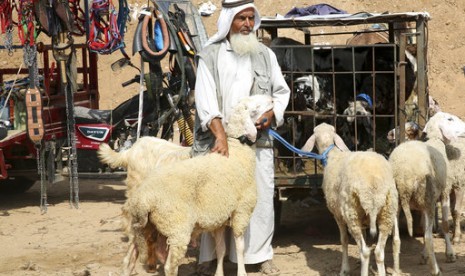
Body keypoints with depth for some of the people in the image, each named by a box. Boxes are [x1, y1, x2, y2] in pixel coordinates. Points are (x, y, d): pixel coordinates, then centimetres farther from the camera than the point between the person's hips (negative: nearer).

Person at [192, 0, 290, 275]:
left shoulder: (266, 54, 12)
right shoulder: (210, 55, 2)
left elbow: (282, 91, 17)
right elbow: (205, 96, -8)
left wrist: (272, 113, -5)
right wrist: (220, 134, -21)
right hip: (219, 140, -2)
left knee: (261, 198, 2)